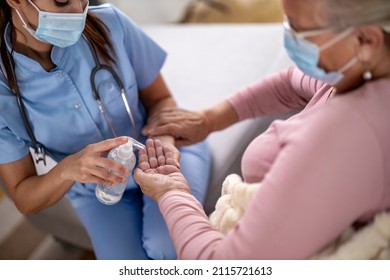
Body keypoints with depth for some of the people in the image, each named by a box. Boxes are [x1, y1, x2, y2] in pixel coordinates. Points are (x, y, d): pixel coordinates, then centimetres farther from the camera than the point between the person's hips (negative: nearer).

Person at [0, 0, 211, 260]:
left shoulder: (108, 23, -21)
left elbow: (161, 99, -7)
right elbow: (24, 198, -13)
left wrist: (163, 143, -29)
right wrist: (68, 169, -35)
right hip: (98, 191, 1)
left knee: (168, 247, -27)